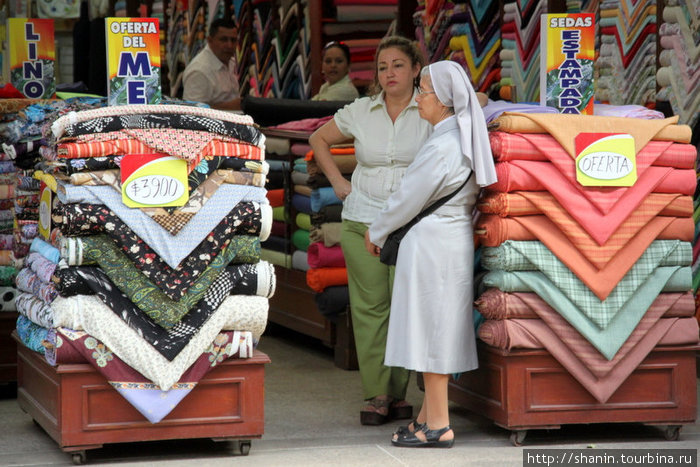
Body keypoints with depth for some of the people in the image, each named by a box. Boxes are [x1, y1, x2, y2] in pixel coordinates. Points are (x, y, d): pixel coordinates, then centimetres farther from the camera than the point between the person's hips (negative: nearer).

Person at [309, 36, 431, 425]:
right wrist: (337, 181, 13)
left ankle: (399, 392, 7)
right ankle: (377, 395, 3)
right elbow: (319, 139, 21)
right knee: (370, 306, -1)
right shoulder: (360, 112, 8)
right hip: (363, 222, 2)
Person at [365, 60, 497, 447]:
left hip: (431, 243, -9)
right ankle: (429, 414, 23)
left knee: (430, 331, -3)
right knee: (439, 331, 15)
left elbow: (408, 199, -14)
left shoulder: (440, 147, -20)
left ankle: (438, 426, 1)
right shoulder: (464, 140, 8)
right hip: (453, 239, 10)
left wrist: (376, 233, 3)